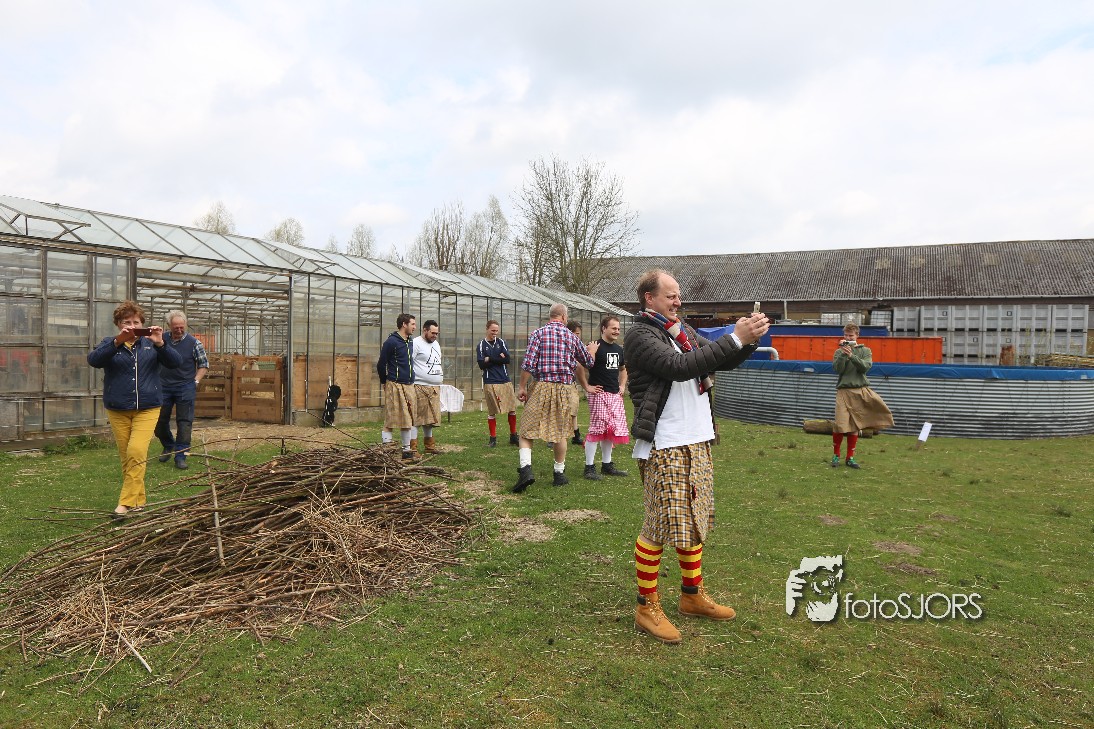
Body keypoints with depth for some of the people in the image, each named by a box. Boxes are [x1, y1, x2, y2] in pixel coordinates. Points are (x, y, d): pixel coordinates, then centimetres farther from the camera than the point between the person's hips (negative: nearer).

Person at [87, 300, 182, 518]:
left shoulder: (150, 344, 6)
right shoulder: (110, 343, 5)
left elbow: (175, 363, -5)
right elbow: (93, 360, -14)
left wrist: (160, 344, -22)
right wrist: (117, 342, -28)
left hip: (147, 408, -1)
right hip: (118, 409, 2)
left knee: (136, 451, -16)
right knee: (126, 456, 7)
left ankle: (127, 502, -10)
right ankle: (139, 500, 20)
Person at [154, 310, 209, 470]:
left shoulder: (194, 343, -4)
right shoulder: (162, 340, 3)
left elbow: (204, 364, 3)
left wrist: (195, 381, -7)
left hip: (185, 387, -3)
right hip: (163, 387, 3)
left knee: (184, 423, -2)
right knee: (159, 421, 10)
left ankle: (180, 456, 5)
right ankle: (168, 446, 35)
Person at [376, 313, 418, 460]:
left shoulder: (410, 343, 14)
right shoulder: (391, 342, -10)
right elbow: (381, 365, -6)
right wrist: (385, 382, 4)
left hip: (409, 386, 8)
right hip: (395, 386, -8)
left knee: (408, 420, 11)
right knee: (391, 421, -4)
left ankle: (406, 450, 19)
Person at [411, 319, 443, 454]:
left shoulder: (436, 344, 20)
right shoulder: (416, 343, -8)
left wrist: (440, 378, 23)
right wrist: (412, 381, -18)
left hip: (435, 387, 8)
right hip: (420, 387, -8)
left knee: (430, 418, 14)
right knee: (416, 418, -6)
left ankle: (429, 445, 24)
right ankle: (413, 448, -3)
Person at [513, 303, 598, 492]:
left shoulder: (538, 333, -1)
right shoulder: (571, 337, 7)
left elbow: (528, 363, -10)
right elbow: (588, 362, 19)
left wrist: (522, 387, -2)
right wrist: (592, 350, 41)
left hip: (542, 386, -2)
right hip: (564, 387, 2)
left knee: (527, 429, 1)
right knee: (560, 432, 12)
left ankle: (525, 469, -16)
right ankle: (559, 473, 20)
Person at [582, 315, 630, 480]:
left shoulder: (619, 349, 15)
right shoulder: (596, 347, -10)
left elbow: (622, 369, 33)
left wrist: (622, 386, 19)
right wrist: (587, 387, -15)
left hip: (615, 395, 8)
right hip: (599, 394, -7)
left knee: (612, 430, 9)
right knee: (597, 429, -7)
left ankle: (607, 465, 21)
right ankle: (589, 467, 1)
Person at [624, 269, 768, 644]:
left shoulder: (682, 330, 15)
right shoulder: (639, 334, -9)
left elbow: (723, 360, 15)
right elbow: (680, 367, -22)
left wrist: (750, 338, -4)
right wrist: (735, 338, -22)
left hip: (697, 441, 8)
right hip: (663, 446, -8)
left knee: (694, 520, 15)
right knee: (660, 525, -3)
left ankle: (693, 595, 30)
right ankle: (647, 607, 10)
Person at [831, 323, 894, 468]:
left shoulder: (865, 350, 9)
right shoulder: (839, 352, 9)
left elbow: (865, 367, -7)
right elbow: (838, 369, -6)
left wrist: (851, 355, -16)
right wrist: (843, 353, -12)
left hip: (860, 390, 1)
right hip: (843, 391, -1)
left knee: (854, 426, 4)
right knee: (840, 425, -9)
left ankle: (850, 458, 13)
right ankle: (836, 455, 7)